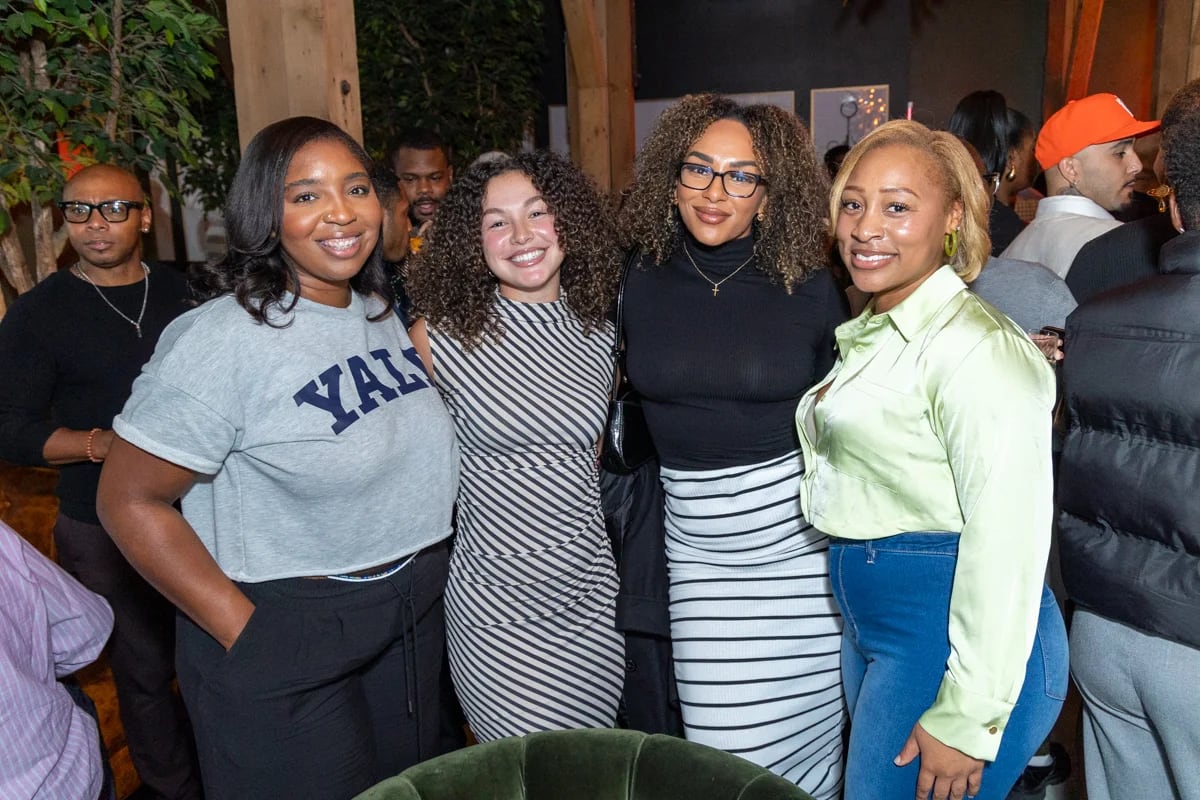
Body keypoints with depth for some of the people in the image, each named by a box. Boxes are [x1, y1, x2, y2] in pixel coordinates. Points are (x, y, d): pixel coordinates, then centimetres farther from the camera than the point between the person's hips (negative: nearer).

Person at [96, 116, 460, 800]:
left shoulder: (383, 309, 2)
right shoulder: (222, 339, -21)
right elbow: (129, 500, -18)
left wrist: (424, 568, 8)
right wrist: (245, 634, -17)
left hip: (415, 618, 7)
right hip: (287, 637, -7)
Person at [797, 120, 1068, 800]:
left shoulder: (977, 347, -18)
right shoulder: (870, 332, 11)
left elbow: (1008, 538, -23)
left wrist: (967, 720, -21)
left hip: (956, 637, -9)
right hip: (872, 620, 9)